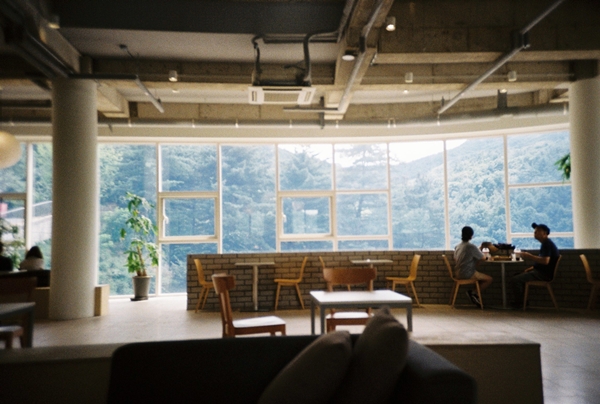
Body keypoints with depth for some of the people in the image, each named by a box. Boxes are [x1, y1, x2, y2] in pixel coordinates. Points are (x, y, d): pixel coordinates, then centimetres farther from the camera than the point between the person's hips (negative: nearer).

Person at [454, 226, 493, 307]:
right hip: (467, 274, -8)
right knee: (490, 279, 0)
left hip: (458, 274, 8)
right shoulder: (472, 247, -14)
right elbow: (483, 258, -6)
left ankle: (473, 294, 11)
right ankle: (473, 294, -2)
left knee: (482, 276, 28)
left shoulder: (457, 247, 8)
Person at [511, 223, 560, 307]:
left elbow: (545, 261, -29)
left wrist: (529, 256, -21)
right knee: (519, 275, 18)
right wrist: (530, 268, 14)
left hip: (545, 274, -11)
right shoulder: (545, 243, 17)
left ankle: (518, 303, -5)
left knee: (516, 279, -18)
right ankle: (523, 300, 14)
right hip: (542, 271, 11)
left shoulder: (547, 243, -16)